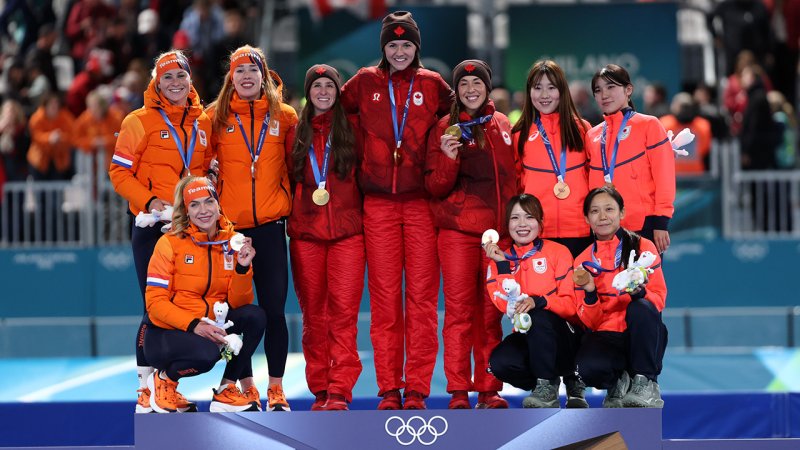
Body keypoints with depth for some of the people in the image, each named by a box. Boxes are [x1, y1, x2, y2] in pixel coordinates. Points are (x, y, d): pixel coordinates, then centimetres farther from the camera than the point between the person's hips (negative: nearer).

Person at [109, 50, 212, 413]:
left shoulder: (203, 123, 11)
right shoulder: (140, 121, -2)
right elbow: (119, 171, -4)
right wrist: (149, 200, -16)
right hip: (153, 226, -4)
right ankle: (146, 387, 3)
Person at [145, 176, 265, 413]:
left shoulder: (232, 242, 2)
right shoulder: (170, 243, -10)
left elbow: (238, 303, -3)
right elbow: (155, 303, -14)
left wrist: (243, 267, -20)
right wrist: (193, 325, -27)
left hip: (210, 327, 5)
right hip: (167, 332, -5)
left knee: (255, 316, -21)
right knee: (205, 353, -36)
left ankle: (226, 391, -5)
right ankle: (163, 380, -2)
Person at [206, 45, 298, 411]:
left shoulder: (284, 116, 6)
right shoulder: (216, 117, 4)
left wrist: (290, 202, 7)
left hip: (270, 225, 0)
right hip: (229, 226, 0)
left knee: (274, 308, -1)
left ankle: (276, 388, 8)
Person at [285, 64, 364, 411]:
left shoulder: (352, 127, 6)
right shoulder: (296, 133, 13)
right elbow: (290, 181, 18)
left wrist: (365, 216, -1)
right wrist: (293, 216, 8)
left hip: (348, 232, -2)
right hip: (306, 233, 2)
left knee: (344, 310, -11)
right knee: (313, 313, 2)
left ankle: (340, 391, -13)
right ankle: (320, 390, 7)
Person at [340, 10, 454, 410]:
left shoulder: (432, 85, 8)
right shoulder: (365, 83, 8)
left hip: (421, 201, 0)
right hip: (379, 202, 0)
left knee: (421, 294, -3)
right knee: (384, 295, 0)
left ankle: (417, 388, 0)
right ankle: (389, 389, 3)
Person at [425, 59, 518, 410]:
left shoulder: (502, 126, 12)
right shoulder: (445, 128, 2)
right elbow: (434, 187, -2)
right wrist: (448, 159, -20)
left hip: (498, 231, 3)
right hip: (458, 229, -3)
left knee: (491, 312, 4)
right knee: (459, 309, -4)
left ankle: (489, 389, 8)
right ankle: (458, 391, -2)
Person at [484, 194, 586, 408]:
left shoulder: (558, 252, -4)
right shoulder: (500, 258, 6)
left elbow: (572, 304, -12)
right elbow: (507, 305, -9)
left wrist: (538, 302, -29)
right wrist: (502, 264, -17)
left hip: (565, 339, -3)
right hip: (527, 338, 3)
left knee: (538, 316, -36)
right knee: (499, 362, -29)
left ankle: (546, 385, -20)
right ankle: (549, 385, -1)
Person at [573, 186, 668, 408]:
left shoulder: (643, 247, 2)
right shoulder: (584, 261, 8)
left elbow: (659, 300, -4)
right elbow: (590, 322, 4)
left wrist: (639, 293, -26)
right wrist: (589, 293, -15)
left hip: (642, 334, 0)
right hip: (607, 337, 0)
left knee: (641, 308, -35)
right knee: (588, 368, -35)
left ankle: (645, 384, -16)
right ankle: (619, 382, 1)